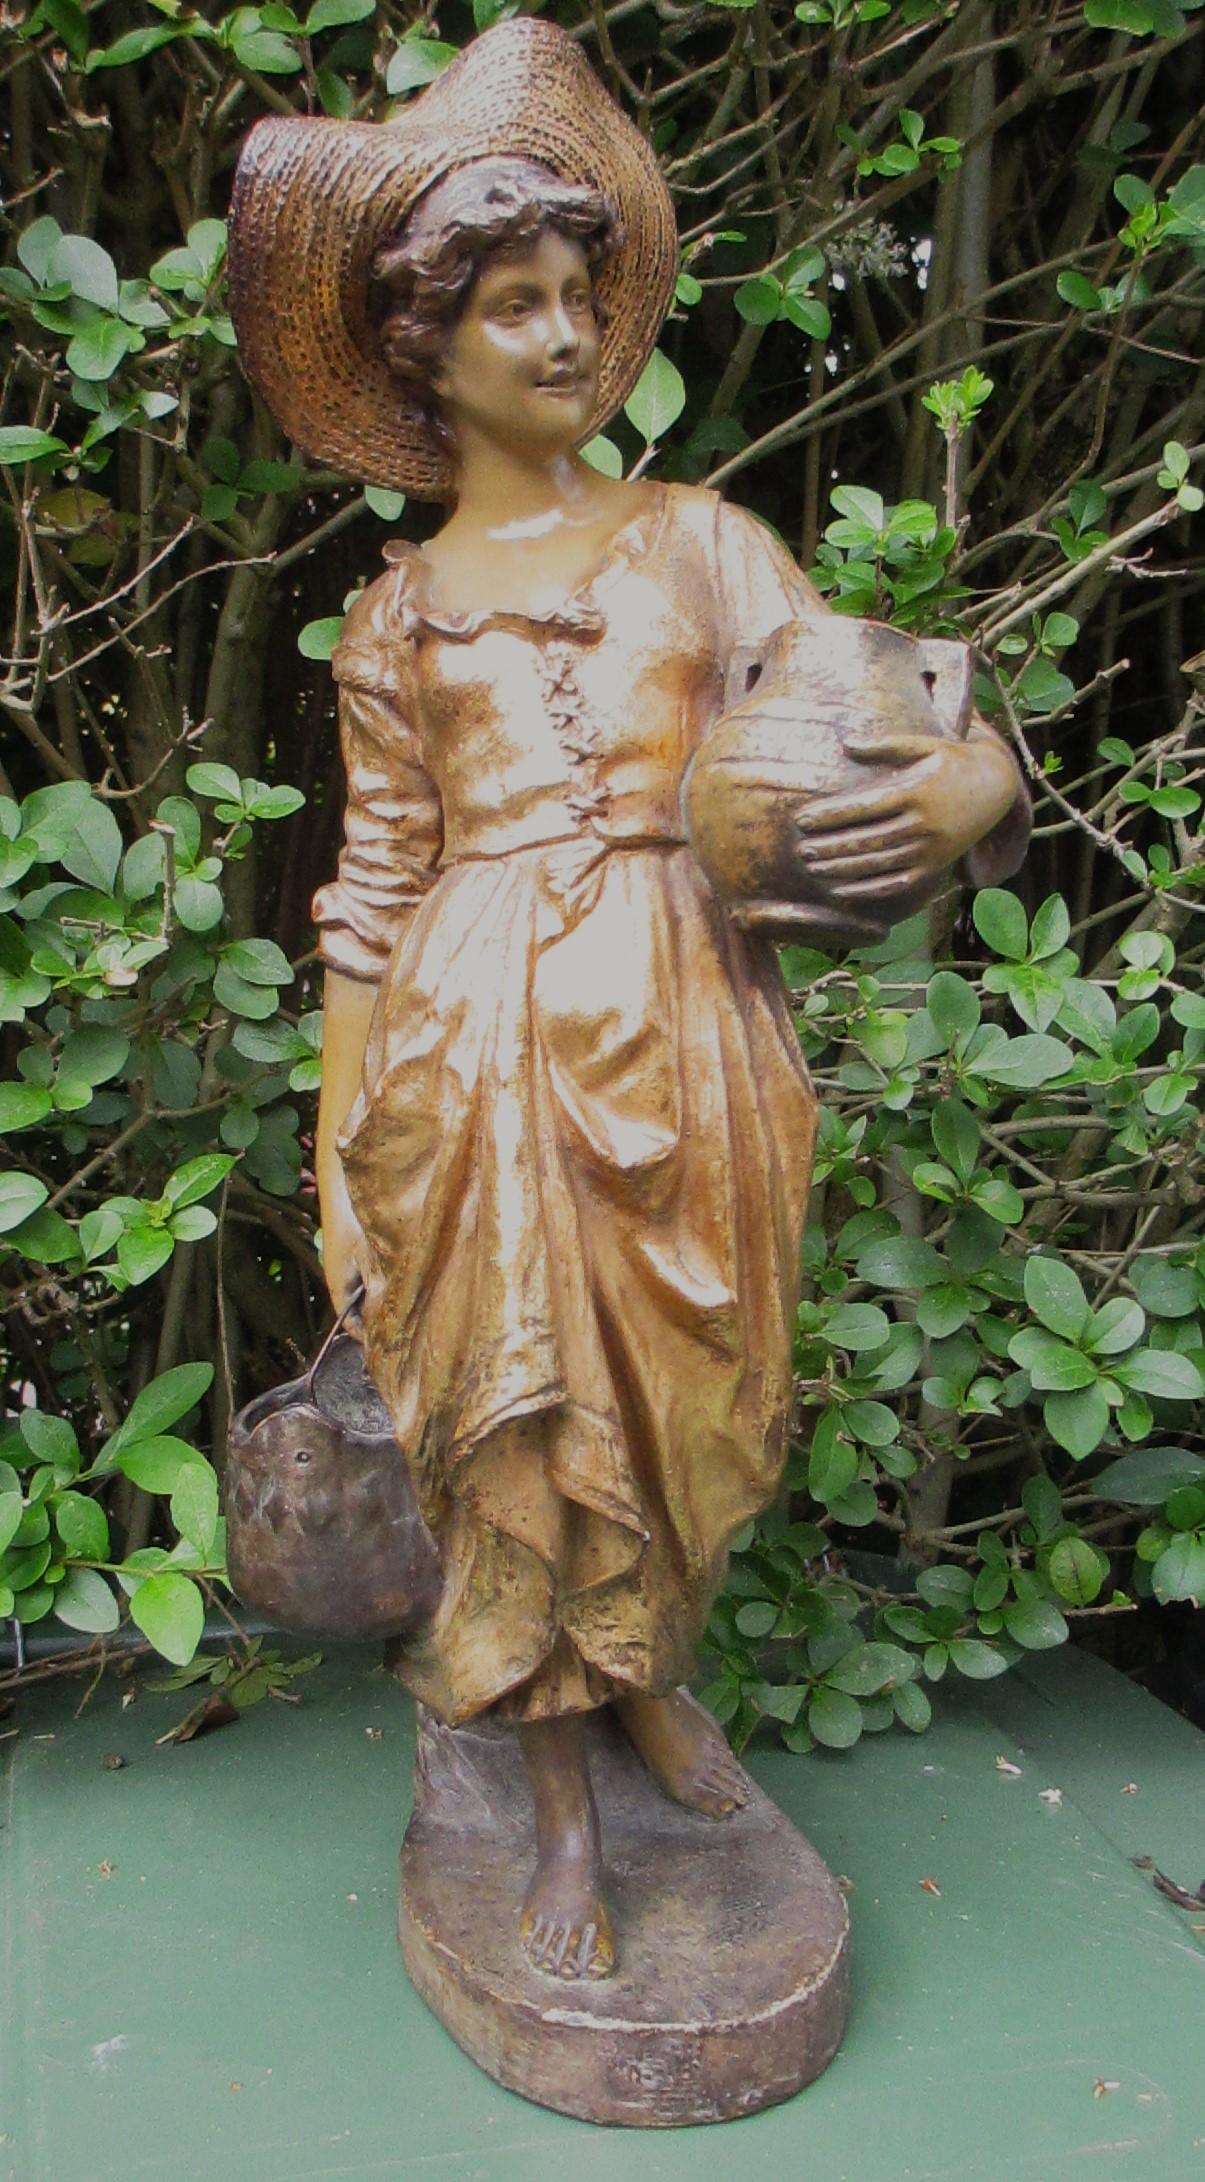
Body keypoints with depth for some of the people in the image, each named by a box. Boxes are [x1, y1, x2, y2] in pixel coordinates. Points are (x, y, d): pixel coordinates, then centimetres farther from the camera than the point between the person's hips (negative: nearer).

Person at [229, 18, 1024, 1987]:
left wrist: (960, 790, -23)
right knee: (518, 1410, 4)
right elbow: (379, 881, 8)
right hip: (479, 1053, -1)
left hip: (683, 1033, 1)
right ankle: (566, 1809, 24)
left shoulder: (695, 538, 9)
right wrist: (343, 1155, 4)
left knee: (681, 1400, 11)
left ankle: (659, 1677, 42)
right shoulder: (398, 609, 10)